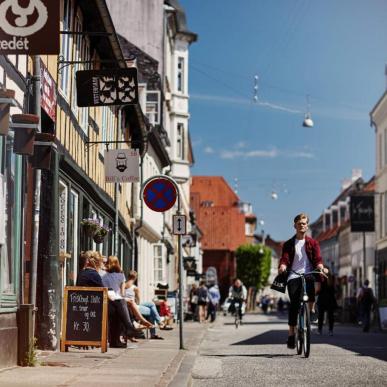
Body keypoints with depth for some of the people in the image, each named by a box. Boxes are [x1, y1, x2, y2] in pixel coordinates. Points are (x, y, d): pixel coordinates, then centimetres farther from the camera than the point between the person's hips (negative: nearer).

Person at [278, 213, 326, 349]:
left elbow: (317, 258, 1)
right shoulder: (288, 244, 14)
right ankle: (291, 334, -8)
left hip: (308, 274, 0)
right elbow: (284, 259, 0)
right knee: (294, 303, -14)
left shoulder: (313, 243, 14)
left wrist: (320, 266, -22)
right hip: (293, 276, 0)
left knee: (310, 282, -37)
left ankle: (311, 309, -16)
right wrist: (282, 266, -23)